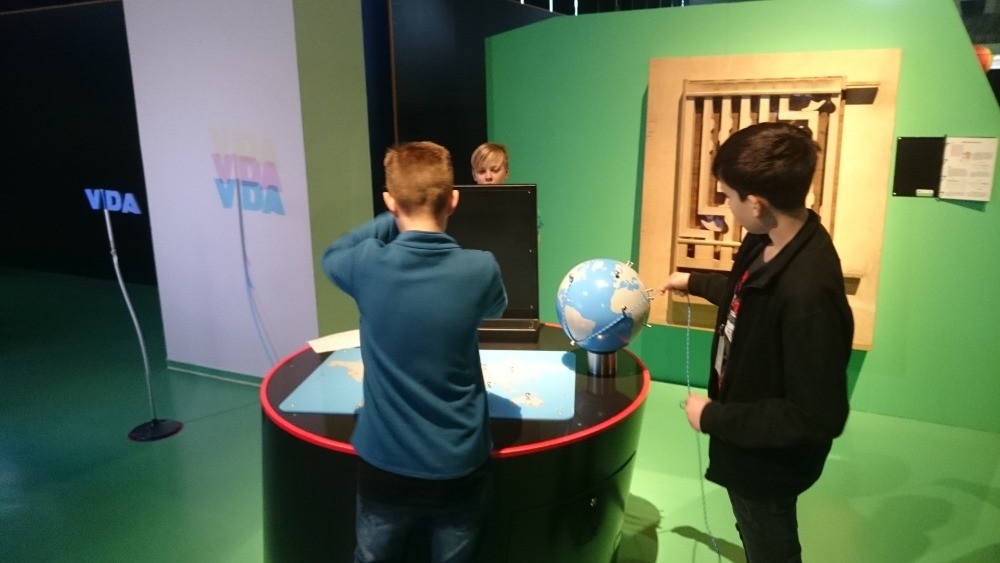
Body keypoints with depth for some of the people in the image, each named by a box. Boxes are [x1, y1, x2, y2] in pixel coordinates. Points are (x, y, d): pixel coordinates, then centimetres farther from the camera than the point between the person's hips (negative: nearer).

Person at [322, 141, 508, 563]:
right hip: (459, 468, 0)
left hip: (384, 464, 1)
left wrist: (393, 219, 8)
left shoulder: (368, 265, -15)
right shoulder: (480, 270, -16)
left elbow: (331, 255, 11)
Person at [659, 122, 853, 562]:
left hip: (768, 460, -8)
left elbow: (818, 416, -32)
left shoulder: (809, 291, -38)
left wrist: (714, 418, -25)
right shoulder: (769, 240, -10)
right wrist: (694, 282, 22)